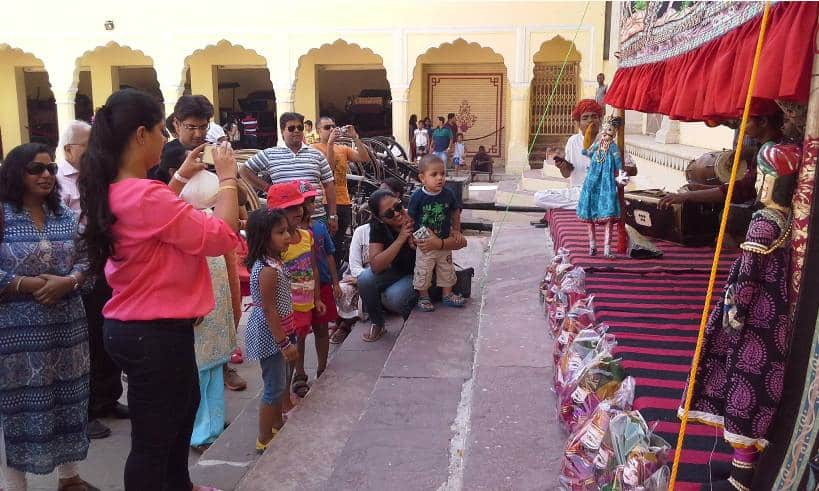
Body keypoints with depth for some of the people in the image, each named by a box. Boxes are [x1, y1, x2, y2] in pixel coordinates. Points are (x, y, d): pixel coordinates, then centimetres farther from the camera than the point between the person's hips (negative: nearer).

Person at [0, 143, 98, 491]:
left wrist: (67, 282, -11)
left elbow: (85, 261, 7)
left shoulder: (65, 216, 8)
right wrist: (30, 284, -19)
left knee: (68, 399, 12)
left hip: (66, 323, 5)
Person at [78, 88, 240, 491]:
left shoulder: (113, 192, 4)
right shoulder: (145, 195, -27)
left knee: (185, 403, 29)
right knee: (152, 438, 5)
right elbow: (221, 236, -23)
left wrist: (181, 177, 17)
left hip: (131, 327, 11)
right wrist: (227, 177, -12)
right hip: (155, 333, -11)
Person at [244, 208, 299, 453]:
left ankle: (277, 423, 41)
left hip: (276, 332, 10)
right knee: (274, 387, 1)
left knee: (279, 382, 23)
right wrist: (284, 343, -22)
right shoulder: (268, 269, -25)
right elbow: (268, 309, -25)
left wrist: (285, 337, 19)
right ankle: (264, 440, 15)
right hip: (270, 335, -10)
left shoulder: (273, 262, 4)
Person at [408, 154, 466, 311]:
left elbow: (455, 212, 9)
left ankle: (447, 294, 34)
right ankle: (423, 297, 27)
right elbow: (410, 218, -8)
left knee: (447, 270, 17)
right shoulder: (417, 196, -17)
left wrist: (456, 229, 8)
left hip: (444, 242, 3)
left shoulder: (448, 194, -9)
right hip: (424, 244, -3)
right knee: (423, 272, 8)